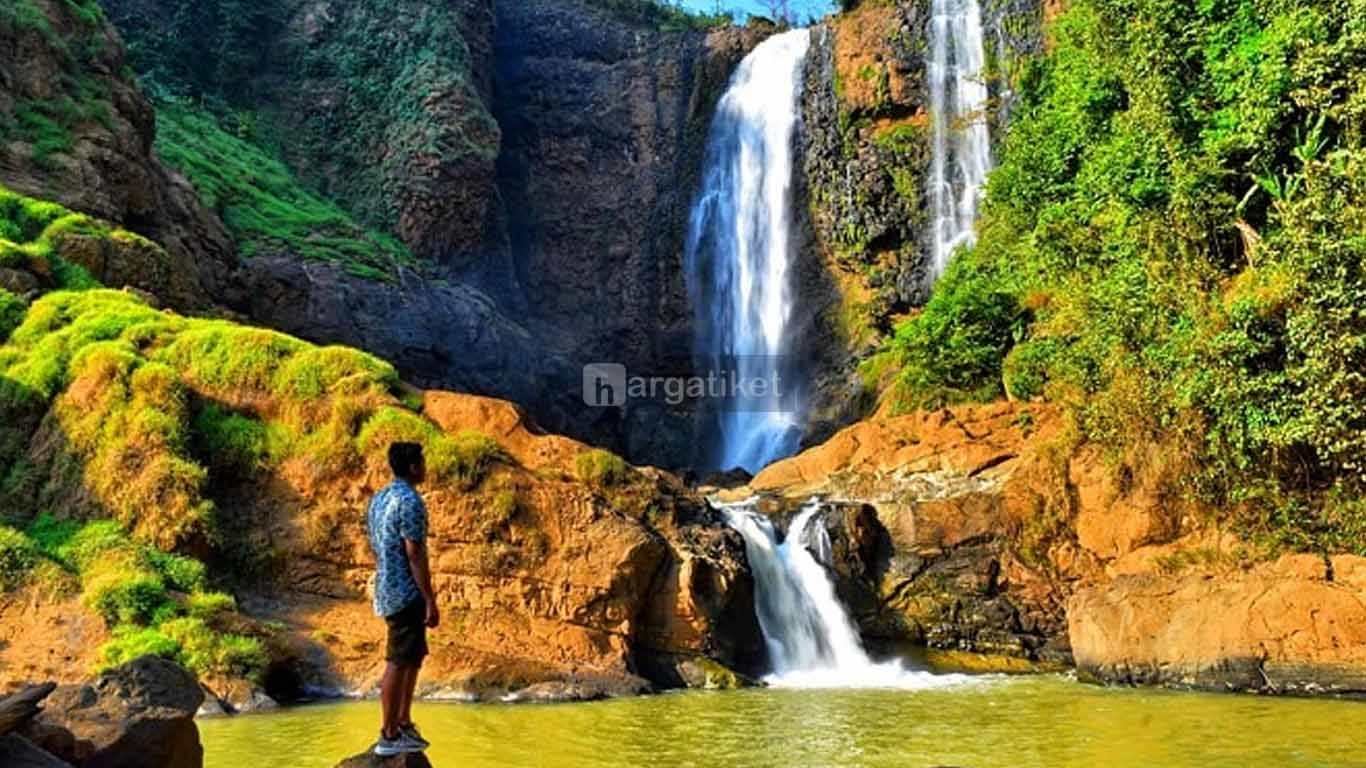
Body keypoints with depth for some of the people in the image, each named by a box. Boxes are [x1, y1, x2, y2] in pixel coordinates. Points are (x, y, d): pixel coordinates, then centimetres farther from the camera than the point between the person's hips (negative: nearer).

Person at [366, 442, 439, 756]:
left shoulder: (378, 499, 12)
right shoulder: (410, 502, -18)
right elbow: (415, 555, -21)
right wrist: (430, 600, -18)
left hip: (388, 591, 10)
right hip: (406, 594, -10)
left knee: (412, 657, 18)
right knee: (399, 663, -3)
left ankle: (403, 724, 25)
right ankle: (389, 736, 4)